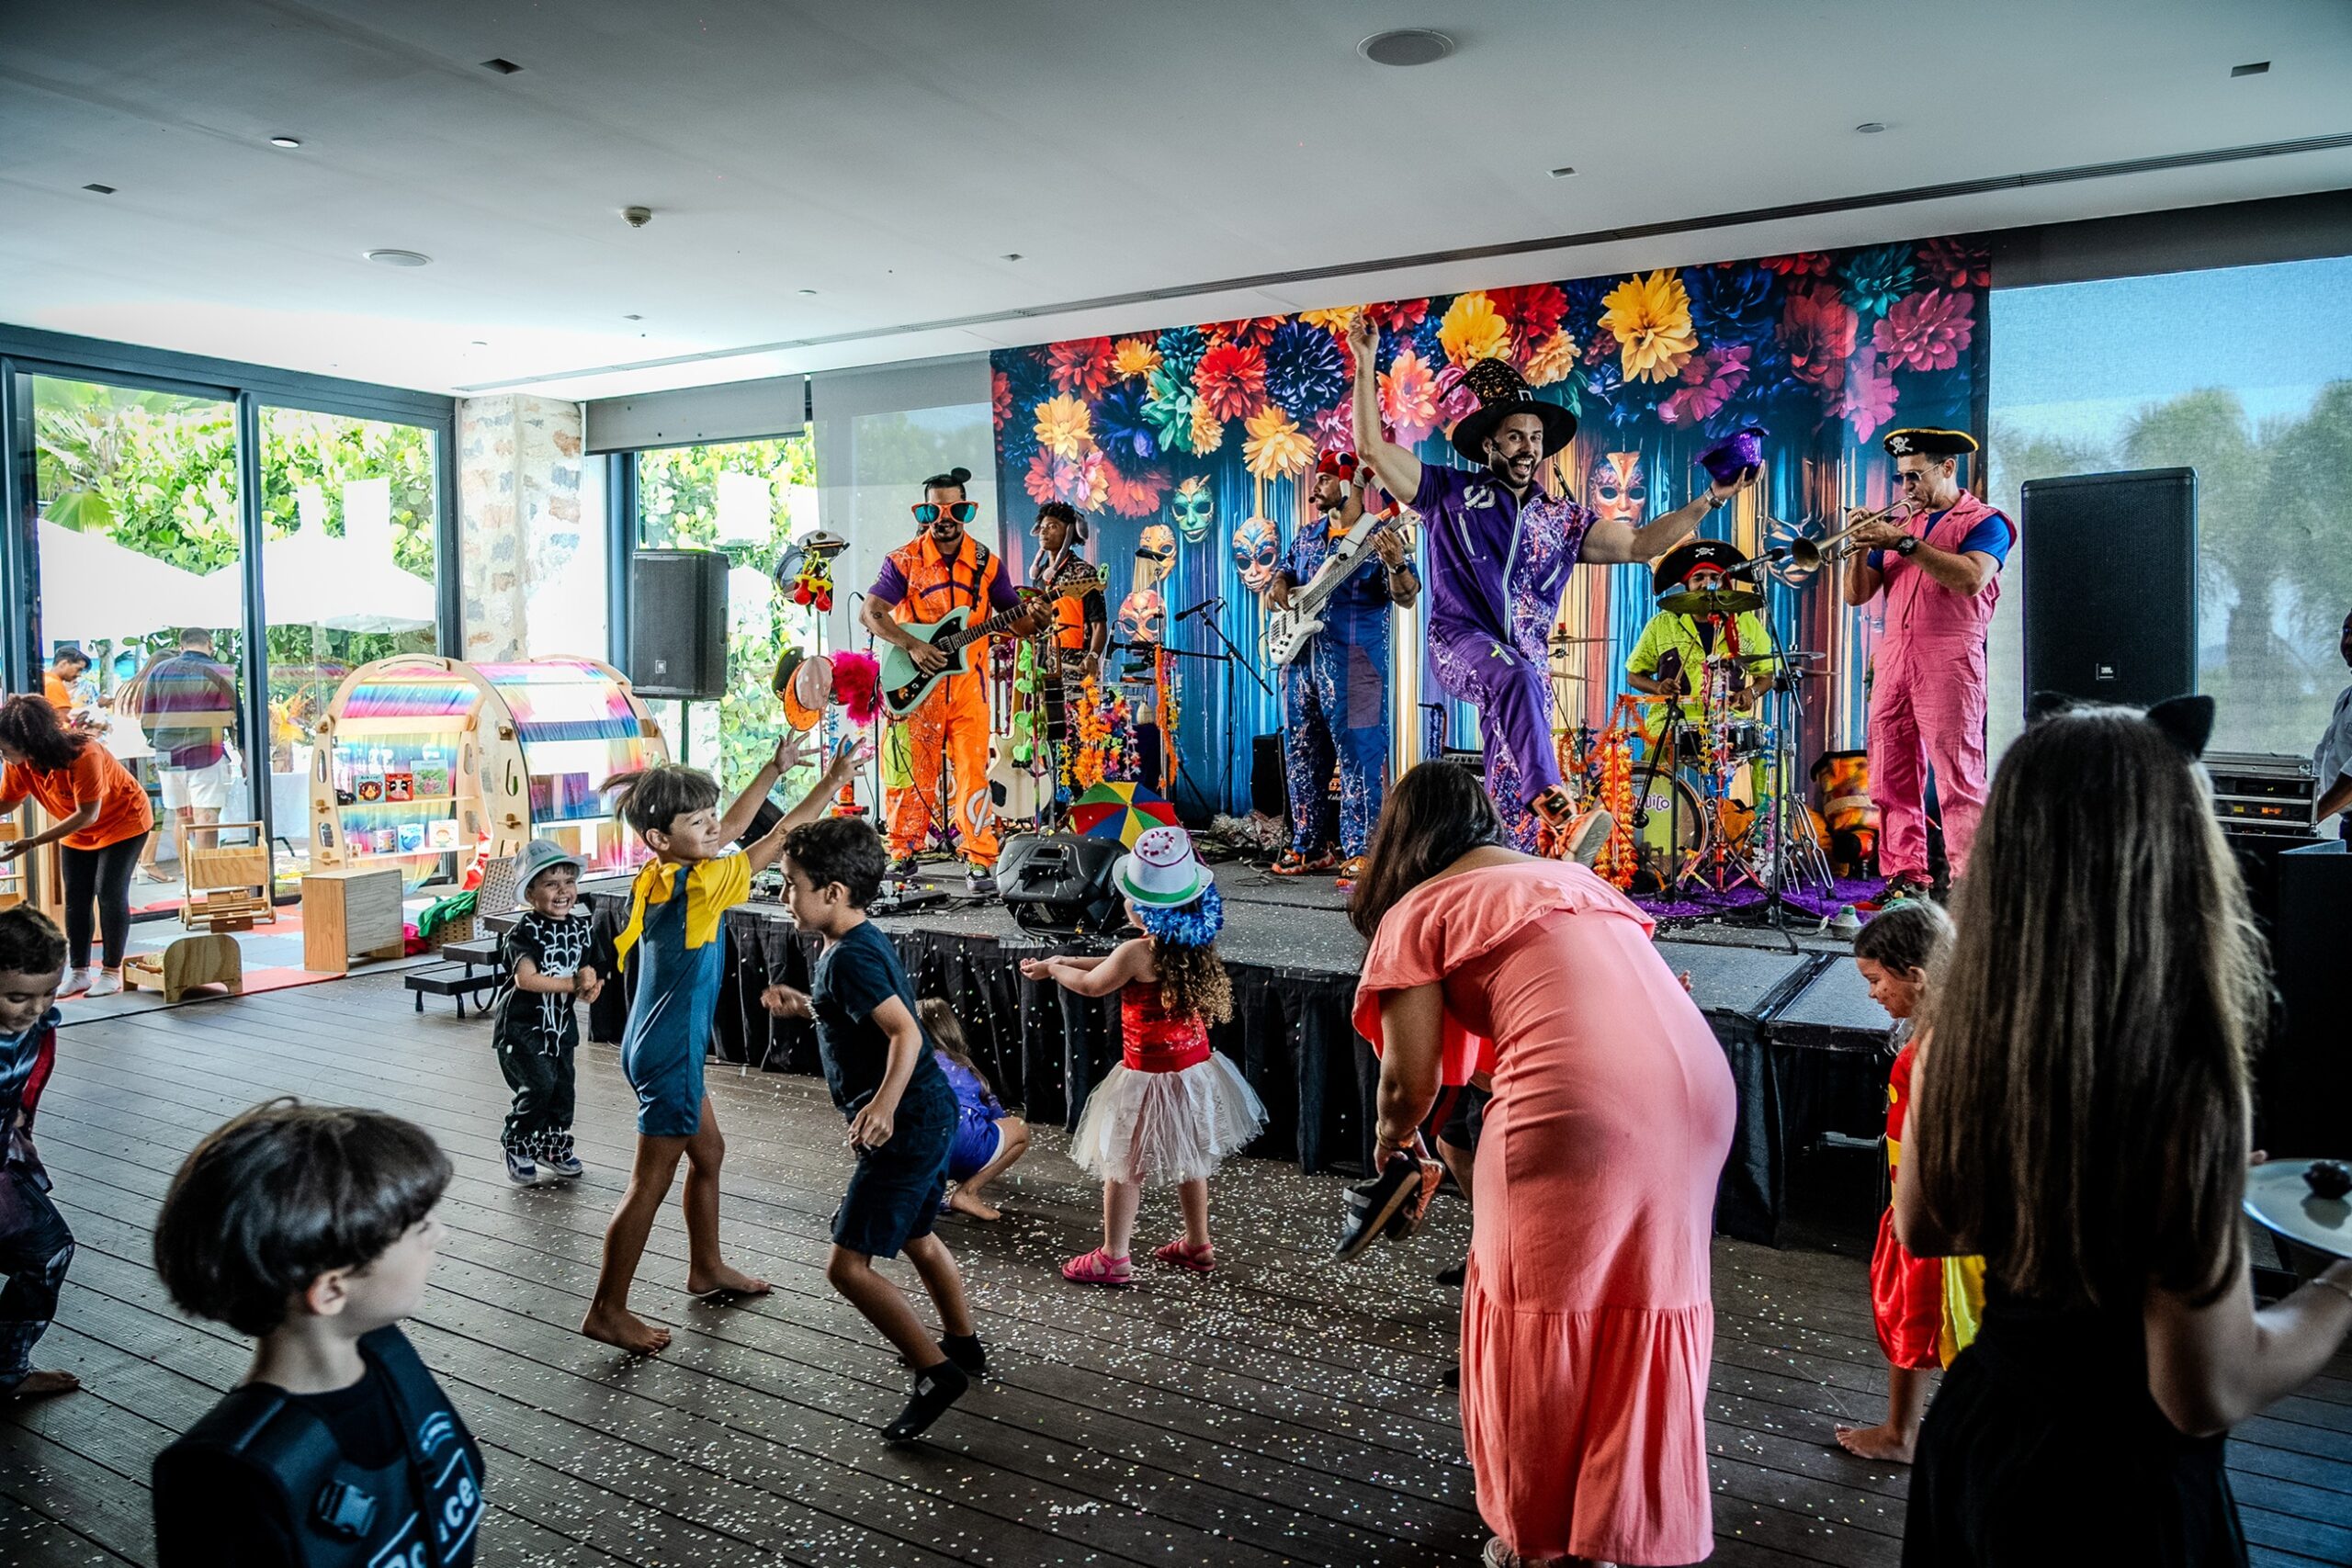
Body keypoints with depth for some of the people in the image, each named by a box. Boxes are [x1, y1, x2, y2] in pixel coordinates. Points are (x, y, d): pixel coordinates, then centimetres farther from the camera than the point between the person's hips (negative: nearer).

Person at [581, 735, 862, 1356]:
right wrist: (833, 780, -13)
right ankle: (608, 1310, 11)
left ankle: (707, 1269, 38)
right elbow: (777, 839, -18)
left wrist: (774, 770, 11)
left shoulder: (661, 875, 1)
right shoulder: (698, 884, -23)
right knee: (650, 1183, 1)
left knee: (708, 1152, 22)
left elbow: (730, 831, 14)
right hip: (670, 1053, -10)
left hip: (660, 1046, 10)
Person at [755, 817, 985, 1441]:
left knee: (847, 1265, -7)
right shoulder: (861, 942, 10)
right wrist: (802, 1005, 22)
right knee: (916, 1236, 28)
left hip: (907, 1125, -11)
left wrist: (885, 1103, -45)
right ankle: (964, 1344, 45)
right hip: (930, 1113, 11)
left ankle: (937, 1372, 1)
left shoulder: (851, 956, -20)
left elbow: (905, 1032, -32)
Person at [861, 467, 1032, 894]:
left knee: (971, 772, -2)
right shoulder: (904, 561, -1)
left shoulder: (986, 563, 6)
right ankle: (902, 853, 18)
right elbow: (870, 612, -6)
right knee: (916, 770, 5)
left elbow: (1012, 614, 10)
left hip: (967, 679, 1)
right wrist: (913, 645, -18)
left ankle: (979, 860, 3)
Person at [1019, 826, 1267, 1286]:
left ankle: (1112, 1258, 17)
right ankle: (1198, 1244, 34)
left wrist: (1055, 969, 13)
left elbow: (1092, 985, -6)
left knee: (1122, 1166, 7)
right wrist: (1061, 962, 17)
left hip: (1151, 1076, -8)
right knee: (1189, 1158, 21)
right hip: (1195, 1065, 8)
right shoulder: (1193, 944, 0)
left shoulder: (1137, 952, -25)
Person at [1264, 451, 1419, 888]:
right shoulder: (1307, 534, 15)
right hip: (1302, 656, 7)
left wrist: (1397, 564, -32)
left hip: (1353, 660, -7)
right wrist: (1278, 585, 4)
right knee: (1302, 755, 12)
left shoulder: (1378, 536, -4)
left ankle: (1361, 853, -5)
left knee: (1359, 753, -9)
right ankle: (1308, 846, 23)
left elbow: (1407, 598, -12)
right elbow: (1284, 571, 28)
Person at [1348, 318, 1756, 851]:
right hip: (1462, 641, -4)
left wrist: (1710, 499, 6)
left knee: (1509, 793, -5)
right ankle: (1547, 795, -49)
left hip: (1526, 662, 4)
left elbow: (1640, 543, 15)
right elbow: (1373, 448, 6)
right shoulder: (1451, 492, 11)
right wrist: (1367, 364, 0)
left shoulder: (1562, 518, 19)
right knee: (1517, 678, -38)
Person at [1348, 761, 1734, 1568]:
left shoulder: (1418, 911, 8)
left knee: (1539, 1316, 13)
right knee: (1643, 1302, 19)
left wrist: (1389, 1140, 27)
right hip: (1698, 1086, 6)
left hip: (1576, 1102, -6)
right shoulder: (1572, 876, 26)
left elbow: (1413, 1081, 5)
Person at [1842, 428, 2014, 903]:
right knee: (1893, 779, 3)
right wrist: (1860, 546, -2)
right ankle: (1905, 878, 7)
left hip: (1948, 663, -6)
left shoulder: (1984, 522, 4)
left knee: (1957, 779, -9)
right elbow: (1857, 595, 15)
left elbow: (1971, 579, -17)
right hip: (1893, 662, 6)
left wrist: (1904, 542, -19)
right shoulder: (1897, 521, 20)